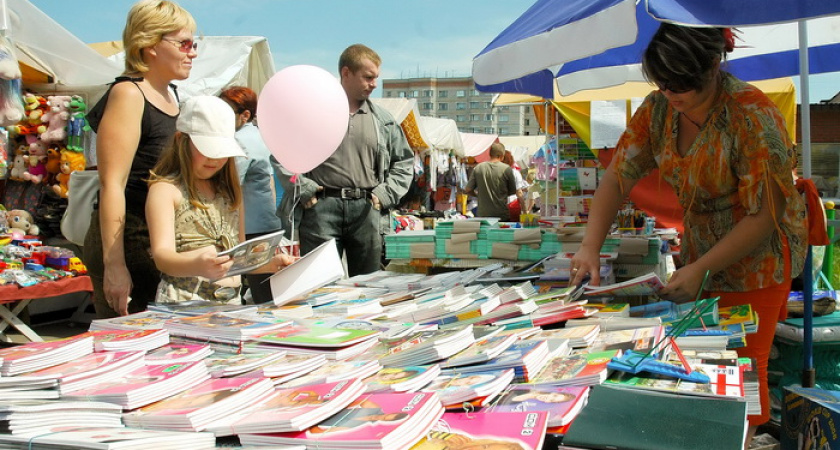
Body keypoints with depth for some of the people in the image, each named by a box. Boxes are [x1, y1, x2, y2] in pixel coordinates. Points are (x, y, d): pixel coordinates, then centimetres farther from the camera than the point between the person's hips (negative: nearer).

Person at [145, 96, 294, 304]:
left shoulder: (229, 191, 19)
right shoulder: (165, 189, 0)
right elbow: (162, 255, -12)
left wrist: (271, 264, 7)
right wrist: (198, 266, -32)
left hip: (231, 301, 6)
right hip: (183, 301, -5)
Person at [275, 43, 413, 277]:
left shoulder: (383, 119, 13)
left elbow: (404, 162, 20)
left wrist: (386, 194, 6)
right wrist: (302, 188, -4)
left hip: (367, 209, 3)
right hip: (321, 207, -3)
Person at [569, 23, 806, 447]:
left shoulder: (752, 117, -25)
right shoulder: (658, 109, -8)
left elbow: (764, 215, -23)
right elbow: (617, 176, -8)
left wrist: (700, 270, -27)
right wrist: (590, 246, -21)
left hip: (757, 257, -5)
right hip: (701, 250, 5)